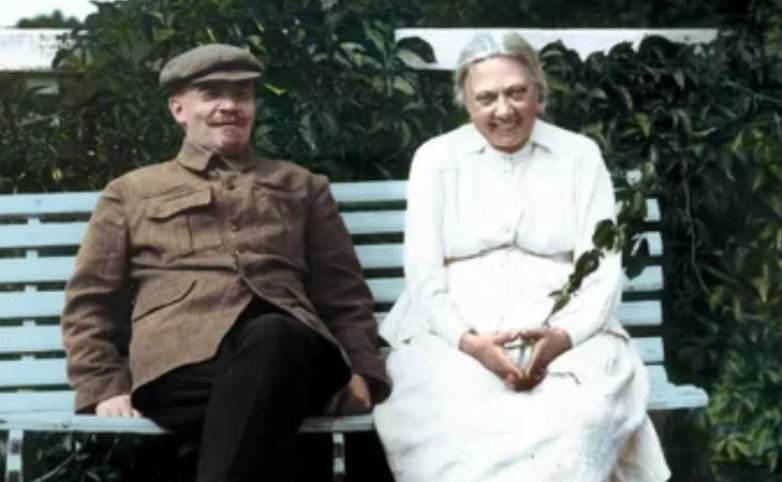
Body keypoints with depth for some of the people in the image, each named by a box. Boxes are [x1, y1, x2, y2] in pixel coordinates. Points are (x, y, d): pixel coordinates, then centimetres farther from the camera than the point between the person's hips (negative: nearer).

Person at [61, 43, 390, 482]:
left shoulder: (302, 186, 31)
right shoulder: (130, 192, 28)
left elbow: (345, 293, 23)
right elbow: (90, 301, 20)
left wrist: (362, 371, 5)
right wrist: (103, 387, 3)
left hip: (289, 341, 2)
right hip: (182, 358, -1)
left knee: (272, 338, -39)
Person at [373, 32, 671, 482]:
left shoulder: (580, 155, 10)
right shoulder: (435, 158, 9)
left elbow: (603, 269, 2)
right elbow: (423, 273, 2)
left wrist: (563, 335, -18)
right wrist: (470, 341, -17)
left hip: (565, 334, 1)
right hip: (455, 337, 0)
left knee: (579, 415, -33)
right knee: (455, 417, -34)